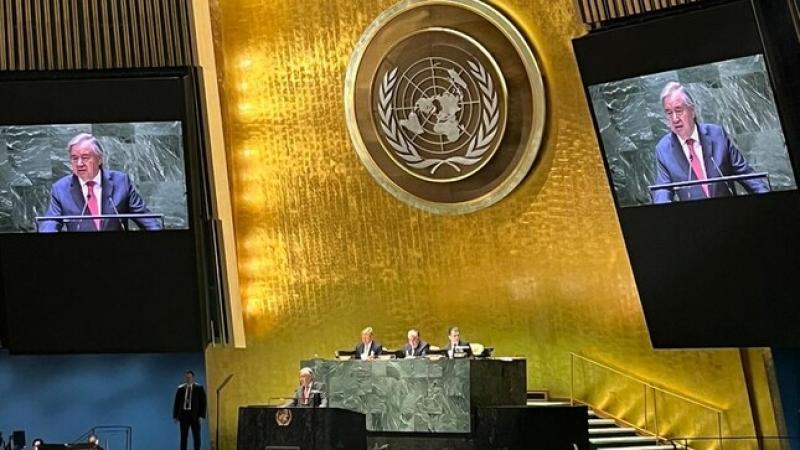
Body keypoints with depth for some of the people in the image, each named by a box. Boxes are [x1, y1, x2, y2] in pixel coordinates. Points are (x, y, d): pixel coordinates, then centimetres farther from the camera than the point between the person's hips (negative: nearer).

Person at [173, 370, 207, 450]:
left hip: (195, 416, -2)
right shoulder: (180, 388, 5)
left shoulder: (199, 388, -1)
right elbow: (176, 403, 7)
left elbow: (203, 402, -3)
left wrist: (201, 415, -11)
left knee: (196, 437, 4)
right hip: (183, 415, 2)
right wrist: (175, 416, 1)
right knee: (183, 437, 6)